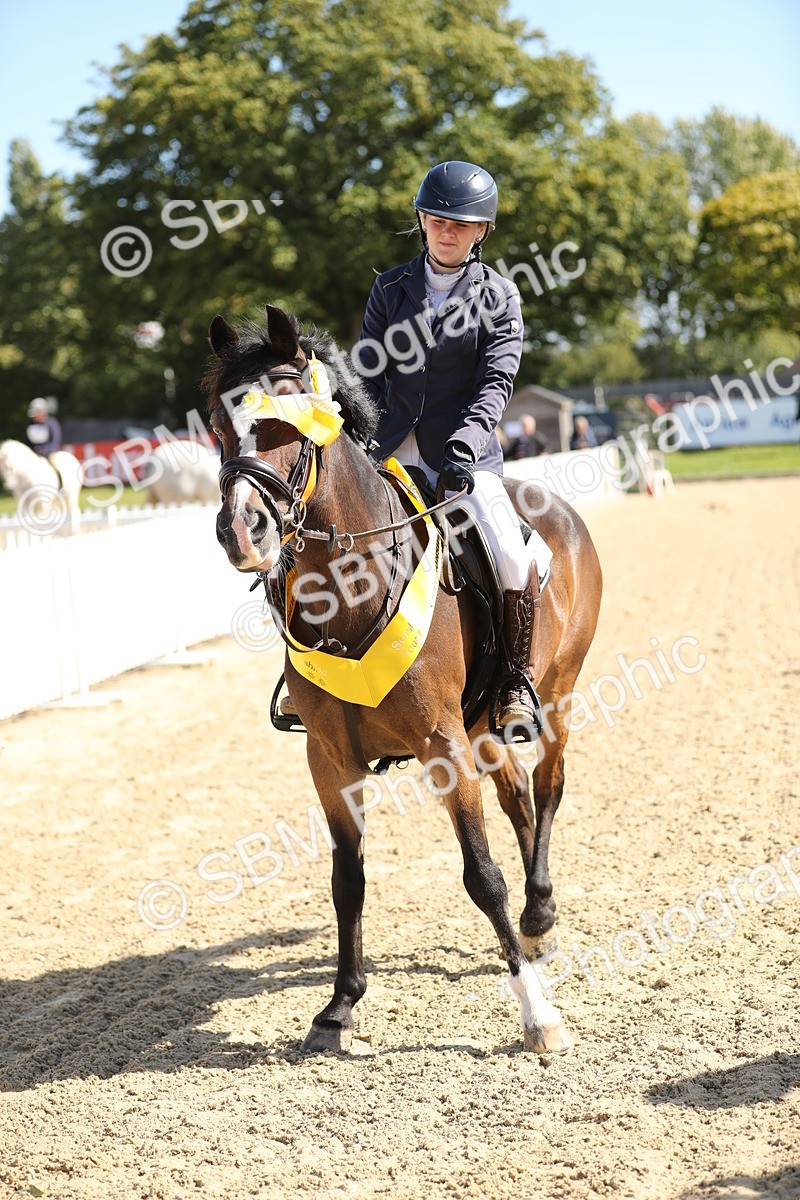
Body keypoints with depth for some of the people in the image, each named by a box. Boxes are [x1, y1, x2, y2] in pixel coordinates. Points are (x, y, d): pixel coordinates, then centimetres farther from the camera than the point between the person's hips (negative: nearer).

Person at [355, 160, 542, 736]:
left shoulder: (498, 295, 1)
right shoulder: (392, 288, 9)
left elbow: (496, 381, -9)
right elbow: (368, 375, 7)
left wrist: (464, 446, -26)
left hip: (464, 454, -3)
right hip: (392, 451, 3)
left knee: (512, 556, -24)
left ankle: (518, 681, -4)